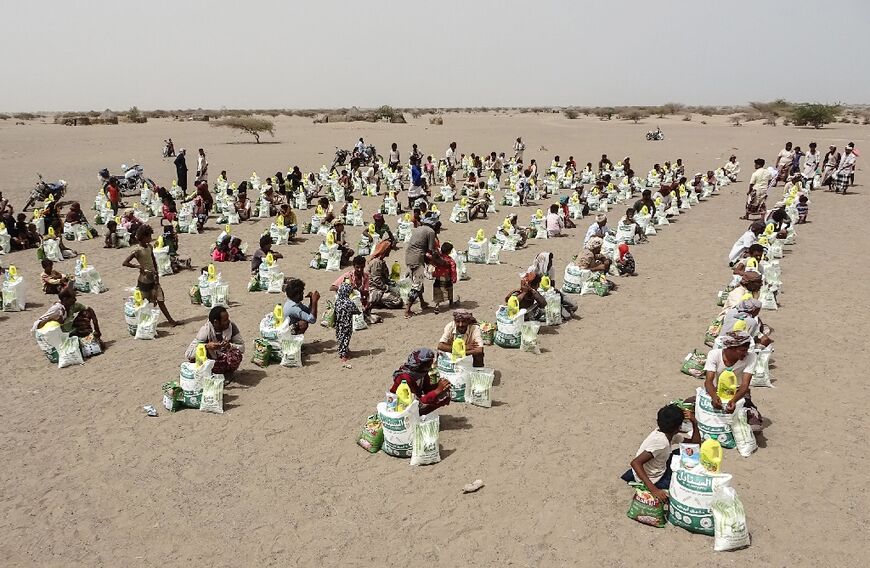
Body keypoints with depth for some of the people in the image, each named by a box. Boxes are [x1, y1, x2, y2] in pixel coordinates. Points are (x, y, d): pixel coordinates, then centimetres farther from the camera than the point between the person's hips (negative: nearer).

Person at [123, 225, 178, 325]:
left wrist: (156, 274, 10)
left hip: (154, 279, 6)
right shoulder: (138, 251, -16)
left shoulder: (150, 247, 5)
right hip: (144, 281, -6)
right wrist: (138, 266, -21)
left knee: (160, 300, 7)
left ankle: (170, 320, 9)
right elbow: (125, 263, -18)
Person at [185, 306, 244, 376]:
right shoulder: (205, 330, -19)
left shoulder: (232, 327, -15)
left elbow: (242, 347, -12)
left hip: (225, 360, 1)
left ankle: (228, 372, -2)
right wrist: (207, 346, -38)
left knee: (236, 354, -32)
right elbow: (188, 354, -22)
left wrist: (230, 346, -33)